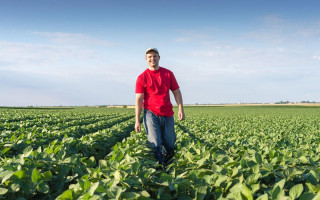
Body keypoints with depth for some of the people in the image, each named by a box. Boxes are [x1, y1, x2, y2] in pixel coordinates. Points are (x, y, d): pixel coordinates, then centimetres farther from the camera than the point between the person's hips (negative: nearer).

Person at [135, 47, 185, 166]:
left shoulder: (168, 74, 8)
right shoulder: (142, 77, -1)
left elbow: (176, 92, 9)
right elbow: (139, 99, -4)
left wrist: (180, 109, -4)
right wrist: (137, 120, -9)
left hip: (167, 114, 3)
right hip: (151, 114, -3)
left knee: (170, 145, 11)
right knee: (155, 144, -10)